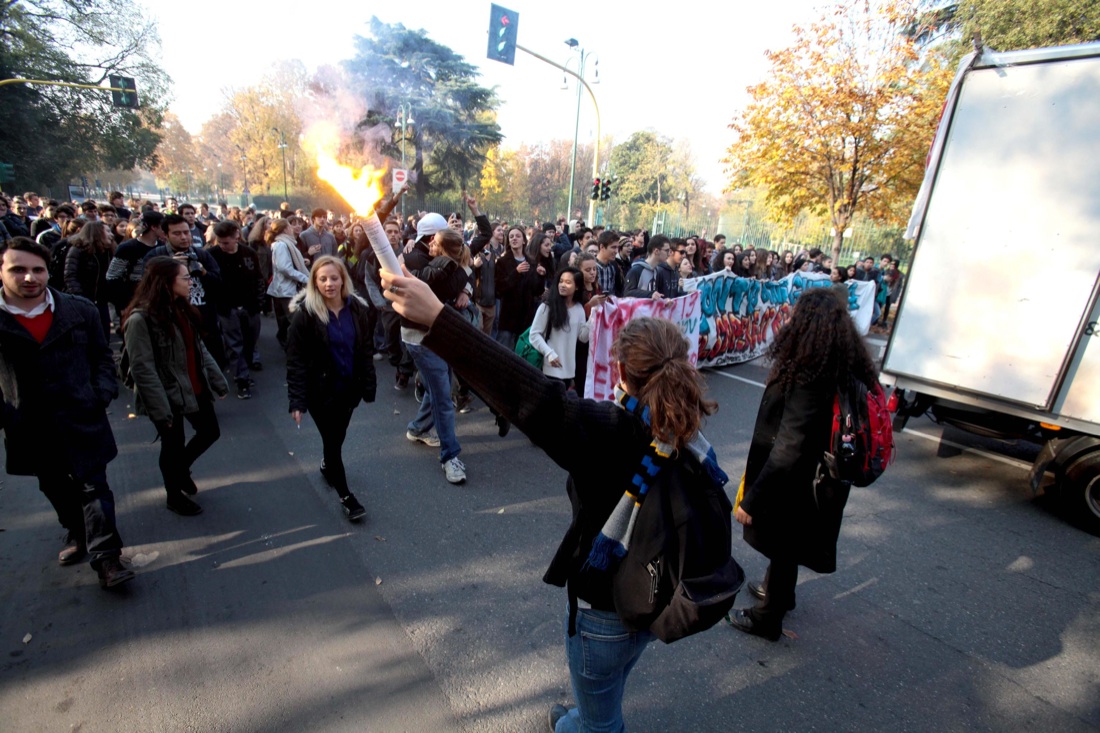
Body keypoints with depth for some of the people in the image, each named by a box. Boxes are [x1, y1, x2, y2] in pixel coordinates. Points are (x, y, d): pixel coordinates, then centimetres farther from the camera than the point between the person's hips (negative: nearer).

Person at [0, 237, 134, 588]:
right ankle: (77, 535, 41)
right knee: (57, 489, 19)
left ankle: (105, 556, 7)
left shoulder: (80, 311, -2)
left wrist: (102, 393, -5)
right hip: (30, 428, 1)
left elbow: (102, 356, 7)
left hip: (82, 420, -1)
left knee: (94, 487, 1)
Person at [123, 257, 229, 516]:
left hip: (195, 389, 7)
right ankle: (174, 496, 35)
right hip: (168, 395, -7)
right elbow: (142, 369, -22)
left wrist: (218, 381, 8)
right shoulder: (141, 318, -23)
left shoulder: (182, 309, 3)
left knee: (210, 432, 18)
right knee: (173, 446, 11)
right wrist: (160, 409, -21)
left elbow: (199, 349, 9)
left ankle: (182, 469, 46)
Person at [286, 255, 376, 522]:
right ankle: (345, 495, 20)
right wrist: (297, 400, -19)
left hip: (349, 387, 4)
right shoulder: (305, 313, -15)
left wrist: (369, 387, -1)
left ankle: (327, 465, 52)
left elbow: (366, 351, 1)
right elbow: (295, 360, -15)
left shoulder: (357, 308, -4)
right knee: (332, 439, 4)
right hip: (320, 389, -4)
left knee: (338, 435, 20)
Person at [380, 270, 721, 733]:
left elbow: (531, 395, -44)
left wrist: (436, 317, -46)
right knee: (604, 691, 37)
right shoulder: (688, 435, -12)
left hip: (606, 607, -7)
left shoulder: (613, 433, -34)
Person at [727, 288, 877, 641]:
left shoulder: (809, 381, -32)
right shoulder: (847, 370, -5)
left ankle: (767, 618, 38)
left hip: (794, 485, -8)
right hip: (819, 481, 8)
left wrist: (752, 499, -27)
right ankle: (778, 591, 55)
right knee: (784, 546, 29)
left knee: (782, 545, 14)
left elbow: (787, 449, -32)